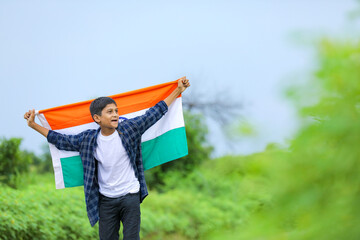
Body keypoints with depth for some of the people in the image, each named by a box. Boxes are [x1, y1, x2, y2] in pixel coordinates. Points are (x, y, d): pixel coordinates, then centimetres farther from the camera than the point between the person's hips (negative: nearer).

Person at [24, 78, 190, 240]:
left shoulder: (129, 129, -6)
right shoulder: (88, 140, -4)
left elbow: (154, 113, 1)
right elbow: (62, 140, 8)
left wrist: (178, 90, 3)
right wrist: (33, 125, 10)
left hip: (130, 196, -1)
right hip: (106, 199, 1)